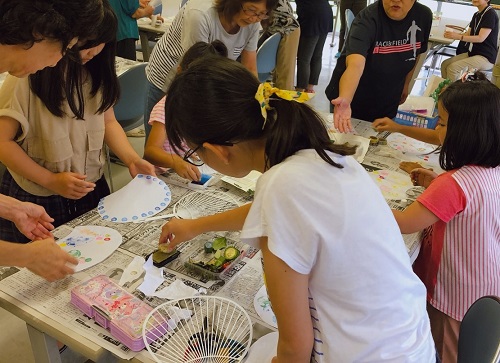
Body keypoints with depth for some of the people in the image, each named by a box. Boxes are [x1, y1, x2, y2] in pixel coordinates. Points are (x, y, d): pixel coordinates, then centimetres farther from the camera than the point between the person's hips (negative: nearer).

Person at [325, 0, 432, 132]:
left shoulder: (424, 16, -11)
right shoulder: (367, 19, -27)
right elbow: (355, 64, -45)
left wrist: (406, 83, 15)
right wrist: (344, 100, -61)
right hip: (355, 103, -4)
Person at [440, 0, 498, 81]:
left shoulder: (490, 14, -14)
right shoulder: (476, 15, 12)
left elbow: (481, 38, -22)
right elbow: (468, 34, 9)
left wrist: (458, 37, -29)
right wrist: (453, 34, -10)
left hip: (486, 57, -8)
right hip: (472, 53, 8)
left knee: (453, 68, -24)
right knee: (445, 64, -5)